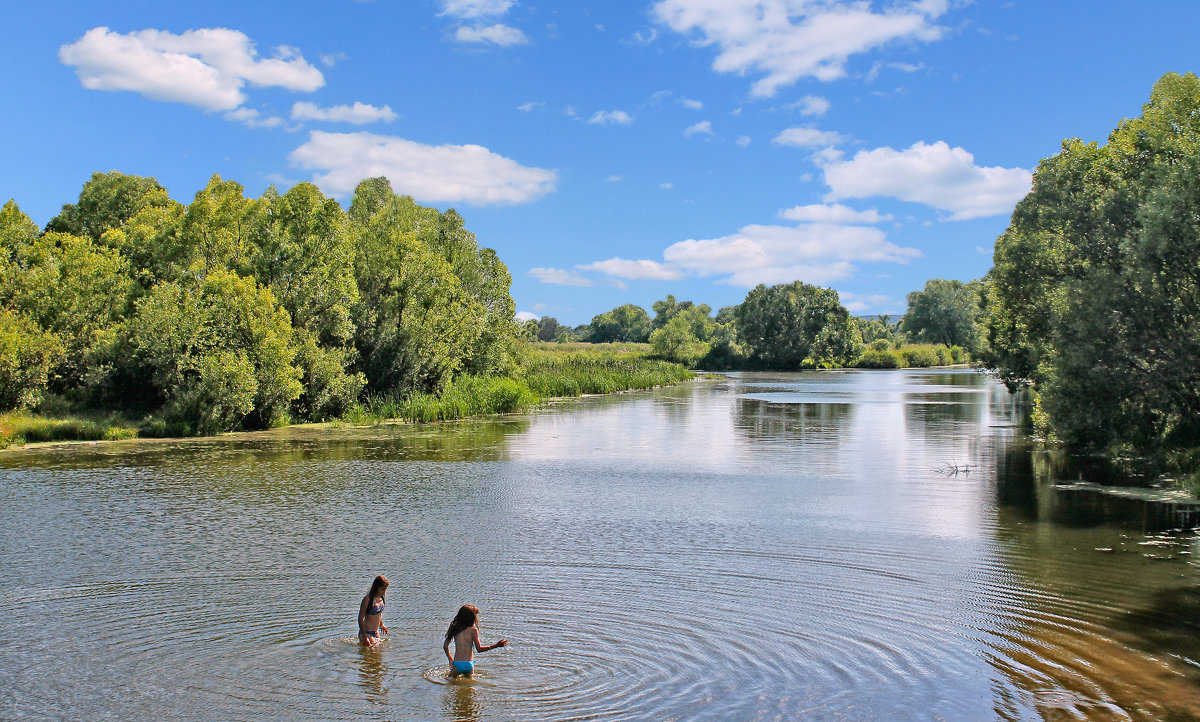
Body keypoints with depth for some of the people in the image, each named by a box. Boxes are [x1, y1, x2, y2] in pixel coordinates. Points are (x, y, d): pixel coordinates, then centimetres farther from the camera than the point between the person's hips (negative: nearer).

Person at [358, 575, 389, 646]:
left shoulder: (380, 598, 2)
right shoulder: (368, 599, -22)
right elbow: (360, 619, -19)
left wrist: (381, 625, 31)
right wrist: (364, 637, -20)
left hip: (376, 632, 8)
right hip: (367, 633, -8)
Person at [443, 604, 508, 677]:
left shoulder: (454, 628, 4)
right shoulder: (473, 630, -5)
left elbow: (445, 645, 9)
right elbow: (479, 649, -3)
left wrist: (450, 659, 24)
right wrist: (496, 645, -1)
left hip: (457, 663, 1)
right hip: (469, 664, -1)